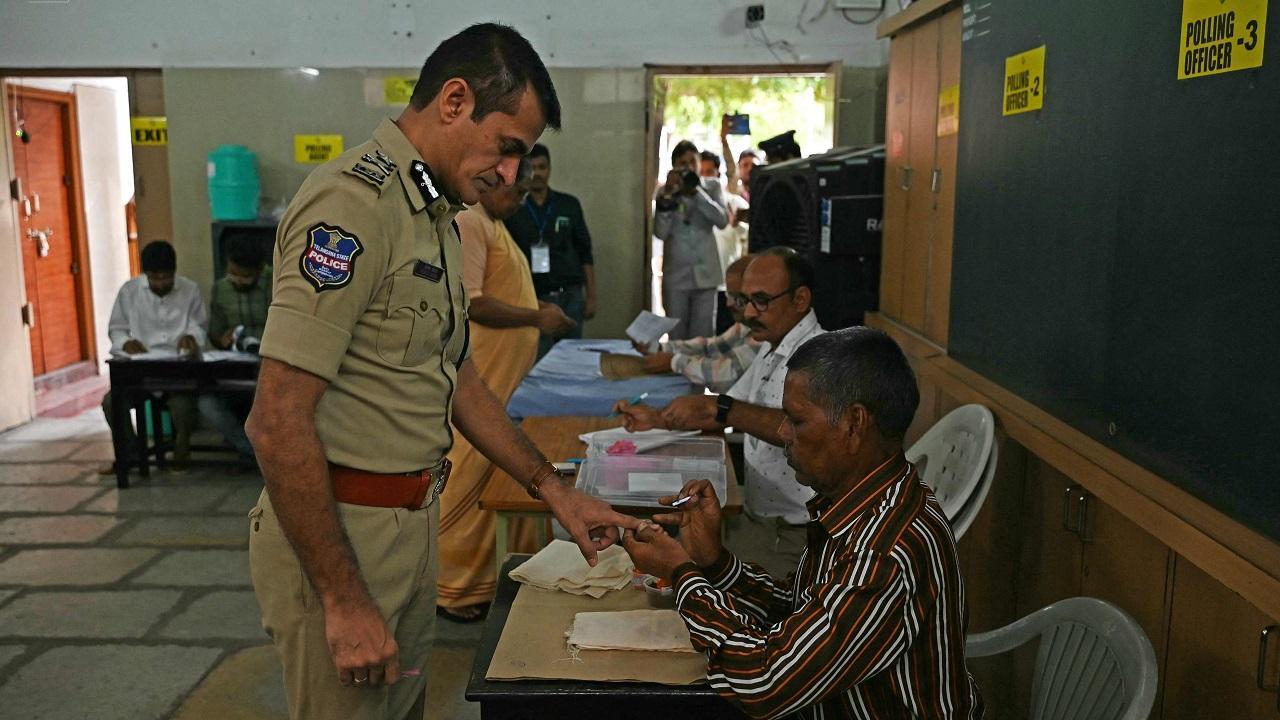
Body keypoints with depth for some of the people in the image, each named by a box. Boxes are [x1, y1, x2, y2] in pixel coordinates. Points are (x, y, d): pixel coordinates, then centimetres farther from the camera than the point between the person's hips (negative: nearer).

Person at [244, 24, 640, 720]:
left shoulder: (436, 214, 11)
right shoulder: (353, 200, -19)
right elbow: (277, 424, -23)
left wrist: (554, 489, 15)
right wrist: (342, 601, -20)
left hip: (411, 520, 9)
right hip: (335, 531, -9)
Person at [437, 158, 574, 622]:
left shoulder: (494, 223, 18)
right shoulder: (467, 223, -14)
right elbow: (471, 303, -22)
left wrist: (537, 310, 12)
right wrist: (536, 317, -15)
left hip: (510, 378, 10)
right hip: (483, 381, -10)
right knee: (471, 479, -2)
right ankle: (453, 588, 11)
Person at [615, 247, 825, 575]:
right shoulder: (770, 349, 14)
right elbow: (732, 413, 26)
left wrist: (716, 407, -36)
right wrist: (657, 417, 15)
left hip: (796, 535, -8)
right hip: (756, 519, 8)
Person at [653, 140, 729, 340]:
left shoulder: (712, 187, 5)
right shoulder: (665, 191, 3)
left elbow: (722, 220, -11)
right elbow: (660, 232, -8)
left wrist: (696, 191, -16)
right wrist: (668, 195, -15)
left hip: (705, 273, 0)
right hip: (676, 273, 0)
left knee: (703, 335, 0)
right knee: (676, 336, 4)